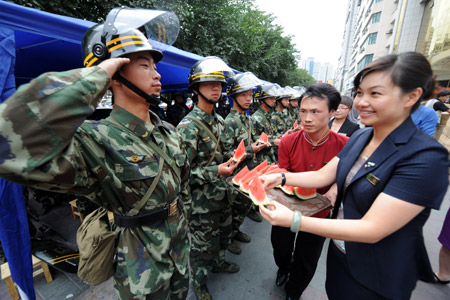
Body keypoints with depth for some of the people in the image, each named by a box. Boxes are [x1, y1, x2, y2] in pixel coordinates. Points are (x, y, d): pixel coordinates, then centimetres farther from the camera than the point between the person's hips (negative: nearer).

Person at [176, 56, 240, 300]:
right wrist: (215, 171, -28)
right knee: (202, 243, 14)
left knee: (223, 233, 27)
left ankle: (218, 262, 56)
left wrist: (231, 160, 4)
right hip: (202, 200, -7)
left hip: (222, 193, 8)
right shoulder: (188, 126, -22)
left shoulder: (219, 120, 6)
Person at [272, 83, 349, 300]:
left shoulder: (344, 145, -22)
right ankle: (283, 268, 64)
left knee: (306, 262, 21)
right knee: (281, 248, 26)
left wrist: (332, 192, -27)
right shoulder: (288, 142, -18)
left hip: (318, 213, -1)